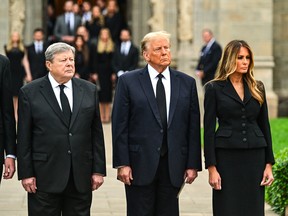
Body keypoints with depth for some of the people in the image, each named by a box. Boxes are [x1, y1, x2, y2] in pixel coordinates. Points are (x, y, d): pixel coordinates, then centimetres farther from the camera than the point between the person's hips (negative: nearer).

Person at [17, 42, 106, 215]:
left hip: (81, 178, 2)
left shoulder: (89, 90, 8)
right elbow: (24, 138, -1)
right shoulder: (30, 92, 0)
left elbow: (96, 133, 8)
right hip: (45, 177, -2)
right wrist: (26, 174, -5)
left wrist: (98, 170, 4)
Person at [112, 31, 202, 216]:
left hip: (173, 165, 2)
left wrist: (193, 164, 2)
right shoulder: (128, 81, 1)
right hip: (140, 164, -2)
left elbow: (193, 127, 7)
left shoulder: (187, 83, 8)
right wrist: (122, 164, -8)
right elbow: (120, 126, -2)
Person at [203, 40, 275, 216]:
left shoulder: (257, 88, 10)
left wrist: (269, 164, 5)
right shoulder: (214, 88, -1)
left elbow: (264, 125, 11)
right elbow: (209, 129, -3)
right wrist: (211, 168, -8)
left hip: (255, 156, 3)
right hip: (227, 156, -3)